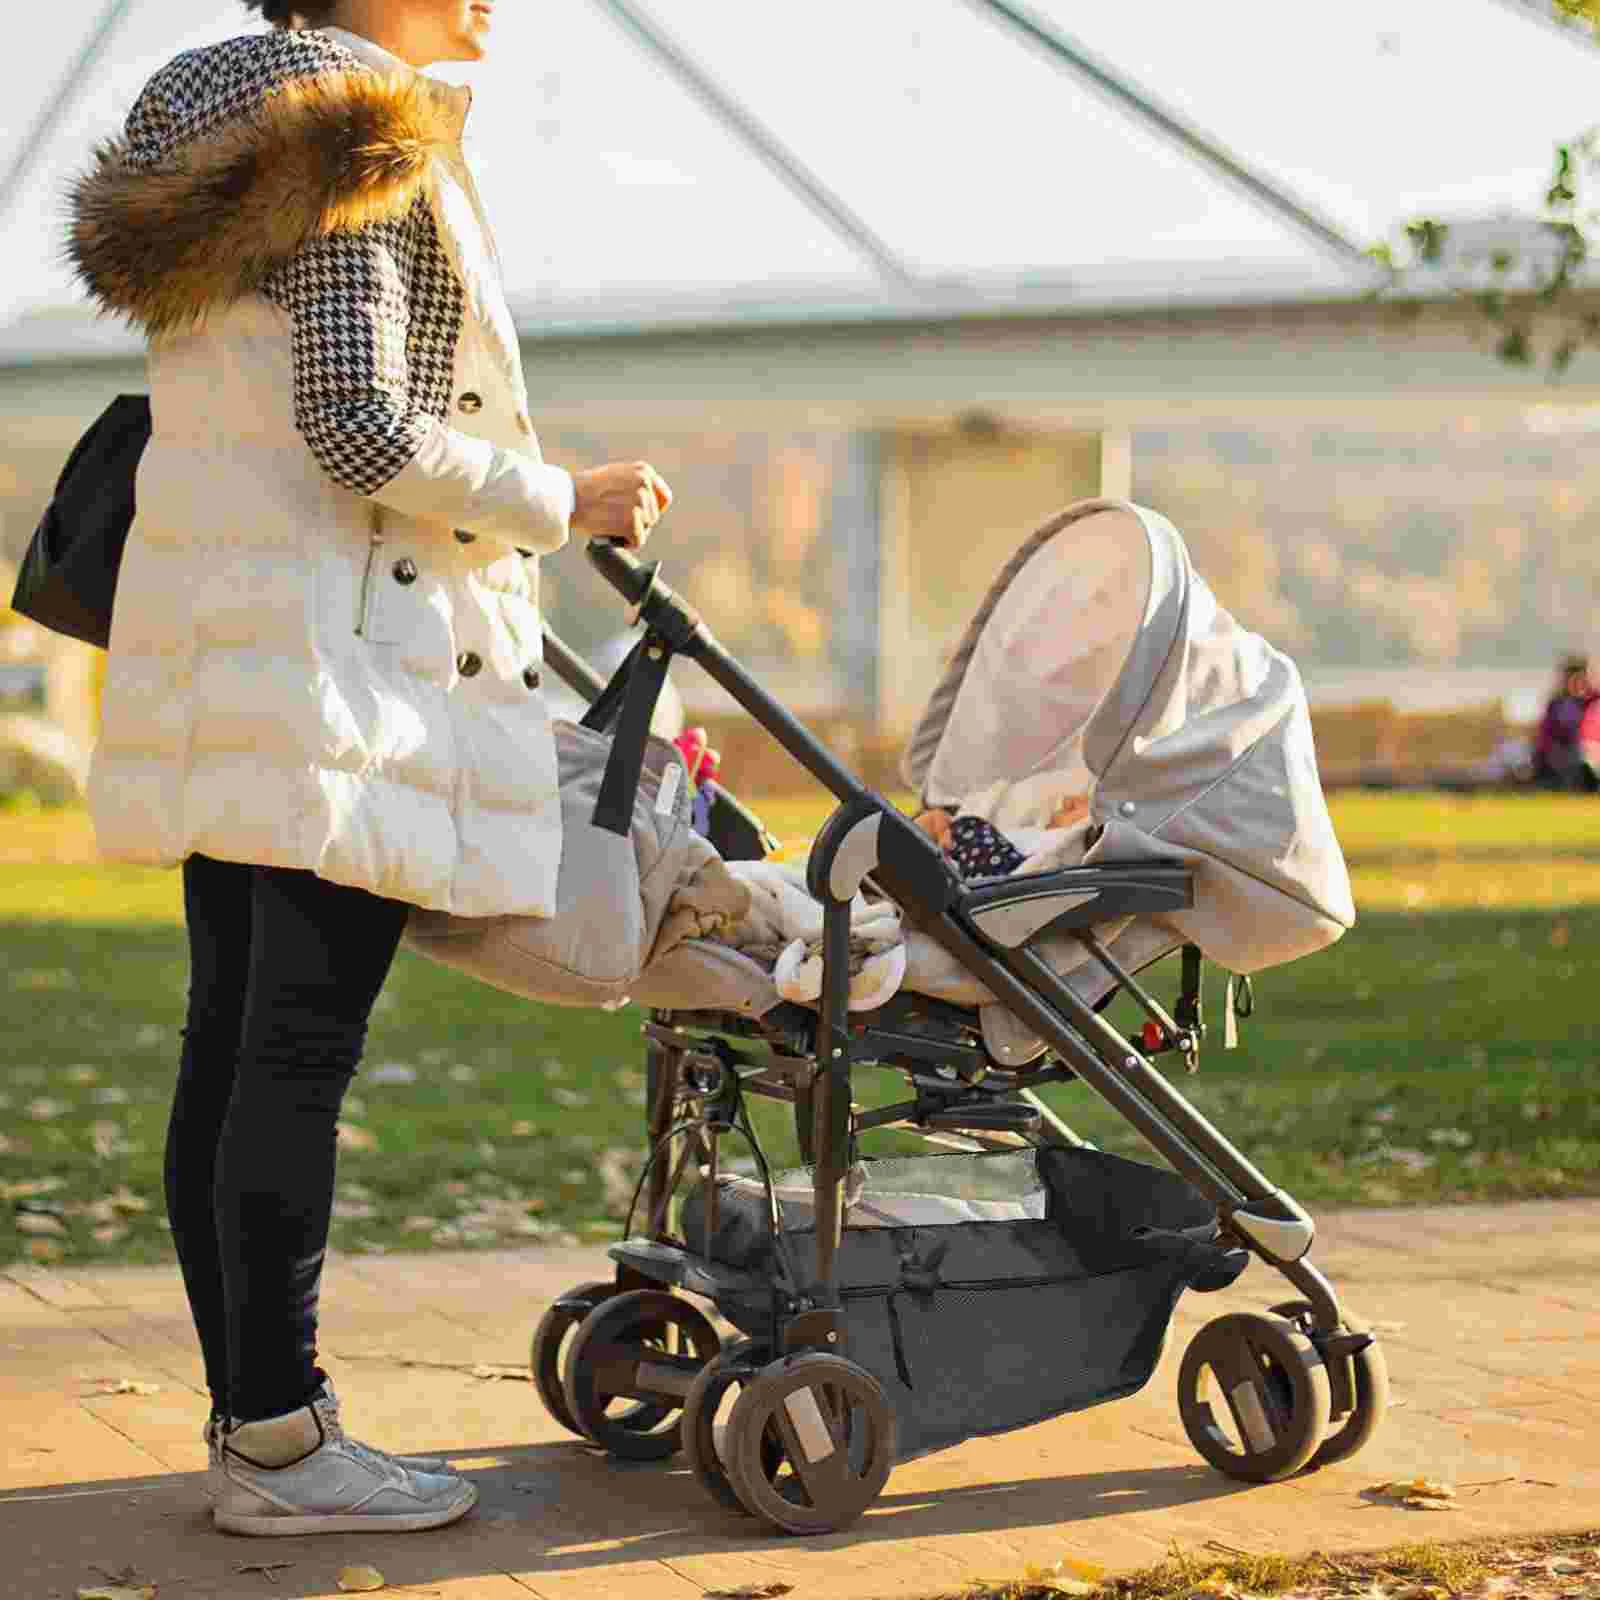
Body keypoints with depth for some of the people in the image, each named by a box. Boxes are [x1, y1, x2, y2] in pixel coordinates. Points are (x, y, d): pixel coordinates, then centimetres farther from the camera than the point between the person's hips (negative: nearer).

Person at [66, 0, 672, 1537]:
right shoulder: (373, 135, -11)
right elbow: (356, 426, -19)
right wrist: (558, 501, -7)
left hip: (211, 629, 10)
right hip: (336, 648, -10)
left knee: (232, 1039, 9)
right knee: (300, 1044, -7)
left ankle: (247, 1411, 16)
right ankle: (280, 1446, -2)